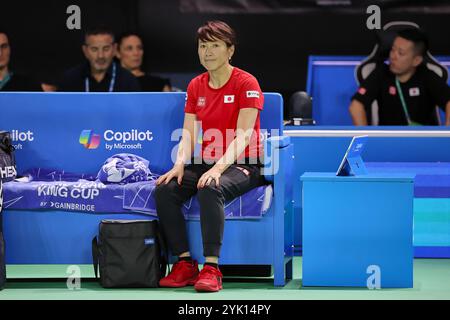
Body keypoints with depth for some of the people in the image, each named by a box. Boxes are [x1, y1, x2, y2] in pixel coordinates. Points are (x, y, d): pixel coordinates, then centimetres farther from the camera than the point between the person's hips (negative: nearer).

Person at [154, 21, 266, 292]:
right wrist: (179, 165, -16)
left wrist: (218, 168, -32)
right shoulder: (196, 86, 10)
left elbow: (242, 137, -18)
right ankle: (186, 264, -16)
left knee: (210, 189, -37)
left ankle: (211, 269, -35)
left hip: (243, 165, -6)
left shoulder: (246, 83, -9)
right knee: (164, 190, -20)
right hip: (207, 163, 6)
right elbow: (188, 135, 5)